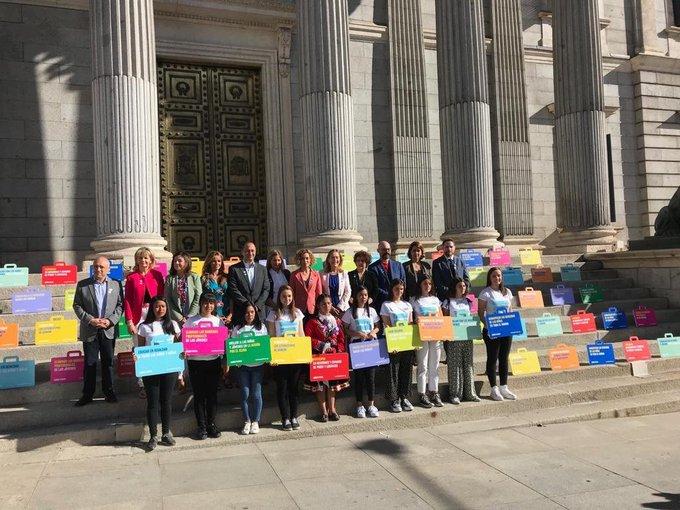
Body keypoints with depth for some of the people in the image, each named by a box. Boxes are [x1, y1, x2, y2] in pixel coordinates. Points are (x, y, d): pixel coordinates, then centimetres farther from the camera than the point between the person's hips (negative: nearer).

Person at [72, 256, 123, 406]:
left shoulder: (116, 285, 3)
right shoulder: (82, 285, 1)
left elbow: (120, 305, 3)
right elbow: (77, 306, 0)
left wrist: (110, 320, -11)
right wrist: (90, 320, -12)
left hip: (109, 331, 1)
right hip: (89, 331, -1)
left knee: (108, 362, 9)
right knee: (90, 363, 5)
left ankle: (109, 392, 20)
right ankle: (87, 394, 15)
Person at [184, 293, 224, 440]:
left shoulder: (218, 321, 7)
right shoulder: (191, 321, 1)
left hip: (214, 361, 2)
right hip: (196, 362, -1)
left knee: (212, 394, 8)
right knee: (199, 395, 5)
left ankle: (211, 424, 21)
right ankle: (201, 426, 16)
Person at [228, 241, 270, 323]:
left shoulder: (262, 269, 13)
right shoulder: (234, 269, 3)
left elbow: (266, 290, 8)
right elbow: (233, 291, -4)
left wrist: (257, 305, -6)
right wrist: (247, 305, -12)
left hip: (259, 312, 2)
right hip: (240, 313, -2)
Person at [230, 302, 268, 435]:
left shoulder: (261, 327, 8)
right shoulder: (237, 329, 5)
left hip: (257, 365, 0)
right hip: (242, 365, 0)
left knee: (256, 394, -1)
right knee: (245, 394, 2)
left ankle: (255, 421, 13)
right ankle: (247, 421, 16)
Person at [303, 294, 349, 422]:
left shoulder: (337, 321, 9)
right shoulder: (312, 322, -3)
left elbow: (341, 339, 9)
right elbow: (307, 338, -11)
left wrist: (339, 351, -3)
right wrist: (321, 345, -16)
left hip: (334, 356, 3)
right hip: (319, 356, -3)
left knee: (333, 382, 8)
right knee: (320, 384, -1)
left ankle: (332, 409, 17)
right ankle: (324, 411, 7)